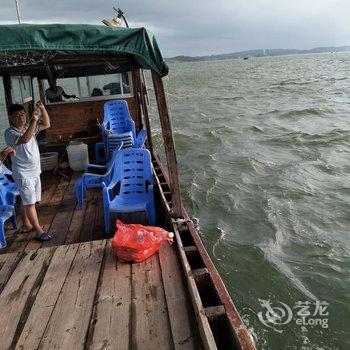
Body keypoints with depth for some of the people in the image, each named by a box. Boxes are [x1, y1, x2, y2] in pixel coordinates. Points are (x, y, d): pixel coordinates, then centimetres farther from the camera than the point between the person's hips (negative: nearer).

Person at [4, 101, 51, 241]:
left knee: (28, 201, 18)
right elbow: (25, 139, -35)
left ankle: (27, 225, 33)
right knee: (30, 202, -3)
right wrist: (34, 120, -37)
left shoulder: (28, 127, 6)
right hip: (23, 174, -7)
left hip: (35, 172, 8)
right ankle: (39, 231, 4)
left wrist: (43, 109, -9)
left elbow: (46, 124, 6)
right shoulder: (10, 132, -16)